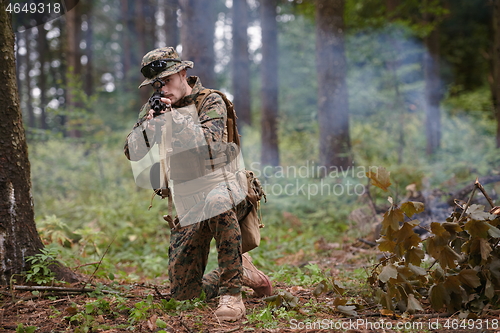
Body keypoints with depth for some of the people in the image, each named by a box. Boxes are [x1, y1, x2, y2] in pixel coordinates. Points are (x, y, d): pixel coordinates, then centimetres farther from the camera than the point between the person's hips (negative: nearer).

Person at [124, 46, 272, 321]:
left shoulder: (210, 101, -5)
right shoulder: (152, 108, 9)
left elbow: (211, 143, -22)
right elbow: (132, 153, 0)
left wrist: (173, 117, -24)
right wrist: (150, 124, -17)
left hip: (222, 188, -5)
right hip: (186, 207, 5)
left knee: (216, 202, -44)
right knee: (183, 293, 1)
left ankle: (231, 291, -31)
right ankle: (242, 272, 26)